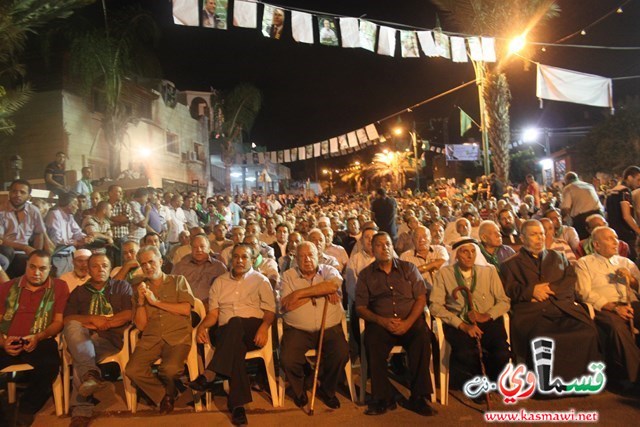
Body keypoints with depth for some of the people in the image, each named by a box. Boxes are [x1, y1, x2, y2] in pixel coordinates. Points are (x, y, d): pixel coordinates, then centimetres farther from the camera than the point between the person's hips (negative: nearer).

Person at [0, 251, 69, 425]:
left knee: (50, 364, -34)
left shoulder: (59, 287, 4)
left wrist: (38, 338, -16)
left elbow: (58, 322, 1)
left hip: (40, 342, -2)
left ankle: (26, 410, -7)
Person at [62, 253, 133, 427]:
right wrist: (92, 319, -9)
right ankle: (91, 373, -45)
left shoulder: (122, 287, 15)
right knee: (73, 326, -31)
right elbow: (67, 319, 6)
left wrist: (103, 323, -6)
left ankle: (81, 411, -30)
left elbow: (129, 314, 0)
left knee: (80, 360, -32)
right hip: (83, 338, 3)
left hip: (112, 338, -2)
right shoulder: (79, 292, 21)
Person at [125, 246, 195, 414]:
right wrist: (141, 300, -3)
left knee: (170, 369, -30)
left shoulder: (178, 281, 12)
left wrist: (156, 301, -4)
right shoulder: (140, 289, 18)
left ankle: (169, 392, 8)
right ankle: (163, 396, 3)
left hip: (178, 337, -3)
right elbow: (140, 325, 10)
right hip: (150, 339, 3)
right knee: (132, 370, -23)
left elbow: (186, 309, -4)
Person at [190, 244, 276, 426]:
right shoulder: (220, 282, 18)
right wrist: (202, 327, -9)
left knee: (235, 323, -37)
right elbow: (213, 313, 13)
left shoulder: (261, 281, 11)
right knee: (235, 347, -35)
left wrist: (264, 327, -19)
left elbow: (270, 311, 4)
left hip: (251, 331, -2)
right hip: (225, 333, 2)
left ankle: (209, 375, -42)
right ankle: (238, 404, -33)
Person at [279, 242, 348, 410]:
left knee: (341, 354, -23)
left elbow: (334, 284, -16)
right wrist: (321, 291, -6)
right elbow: (286, 305, -7)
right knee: (288, 360, -23)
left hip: (330, 328, 1)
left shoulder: (328, 271, 9)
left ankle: (327, 390, 9)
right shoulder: (288, 275, 7)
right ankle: (299, 391, 12)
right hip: (298, 330, 0)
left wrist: (301, 293, -14)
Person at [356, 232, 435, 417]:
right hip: (380, 323, 0)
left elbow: (421, 299, 4)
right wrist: (382, 321, -13)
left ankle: (418, 397, -18)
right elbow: (360, 308, 4)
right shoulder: (365, 275, 10)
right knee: (372, 341, -31)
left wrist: (408, 322, -13)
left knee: (423, 336, -31)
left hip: (410, 322, 0)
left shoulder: (408, 268, 11)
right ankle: (383, 398, -16)